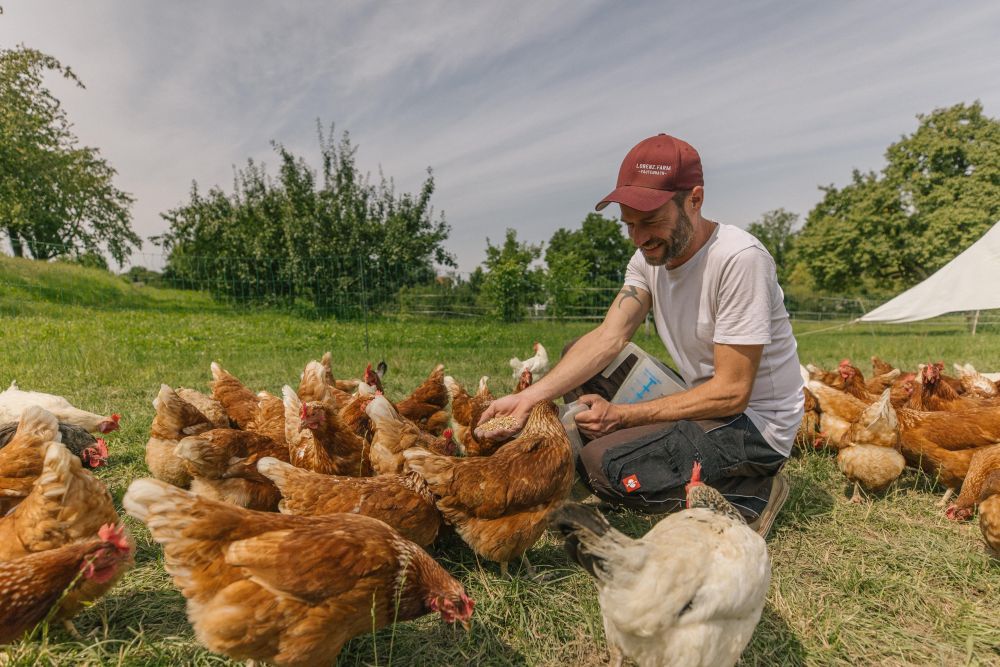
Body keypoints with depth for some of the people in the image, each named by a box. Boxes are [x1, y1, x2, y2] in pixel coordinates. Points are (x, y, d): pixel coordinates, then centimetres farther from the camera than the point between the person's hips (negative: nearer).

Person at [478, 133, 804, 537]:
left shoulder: (740, 259, -24)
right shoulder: (649, 257, -2)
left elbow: (732, 392, -24)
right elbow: (609, 337, -13)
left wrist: (620, 416, -22)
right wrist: (529, 397, -26)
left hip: (755, 423, -7)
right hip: (701, 403, 8)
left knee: (602, 462, -27)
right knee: (576, 364, 4)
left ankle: (753, 494, -5)